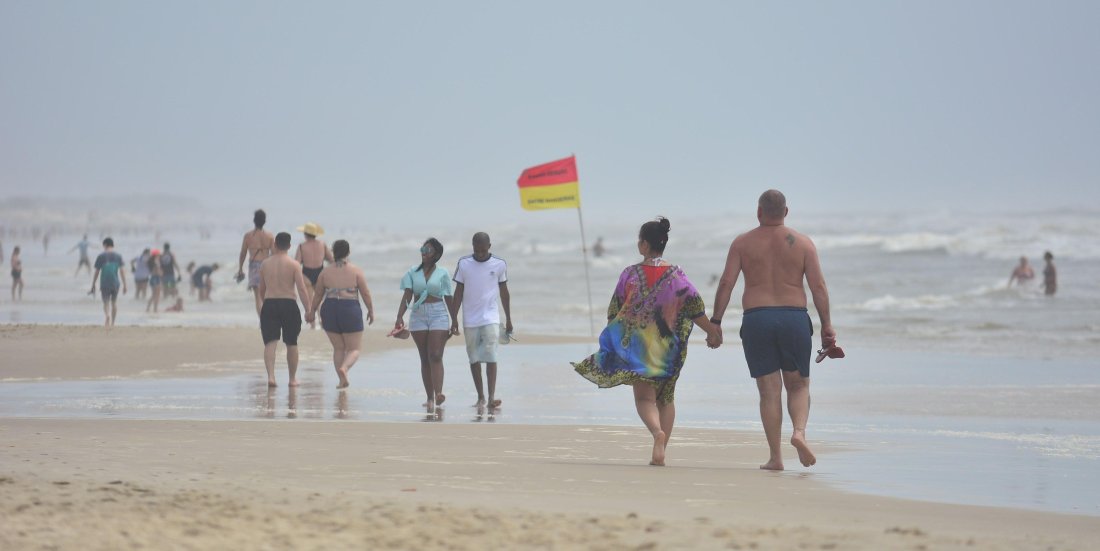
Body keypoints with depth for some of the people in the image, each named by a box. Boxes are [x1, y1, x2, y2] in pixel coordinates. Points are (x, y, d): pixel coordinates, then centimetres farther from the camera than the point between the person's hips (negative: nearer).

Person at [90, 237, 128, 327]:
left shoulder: (101, 256, -1)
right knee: (114, 302, 17)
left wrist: (93, 285, 8)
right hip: (115, 283, 2)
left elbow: (96, 272, 0)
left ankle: (107, 315, -30)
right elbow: (122, 271, -2)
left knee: (106, 302, 1)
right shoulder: (118, 256, 4)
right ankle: (112, 323, 23)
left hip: (104, 284, -2)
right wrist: (124, 285, 0)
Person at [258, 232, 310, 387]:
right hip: (289, 305, -1)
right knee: (291, 344, 12)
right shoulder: (294, 265, -3)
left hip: (269, 305, 2)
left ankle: (270, 375, -22)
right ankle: (293, 378, 21)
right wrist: (308, 310, -8)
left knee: (270, 342, -3)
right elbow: (302, 289, -10)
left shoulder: (265, 263, 7)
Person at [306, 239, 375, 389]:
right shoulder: (356, 271, -4)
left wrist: (312, 311, 22)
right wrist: (371, 310, 10)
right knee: (354, 349, 6)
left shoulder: (326, 272, 2)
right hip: (350, 310, -3)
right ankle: (344, 368, -23)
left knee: (338, 348, 16)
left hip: (330, 310, 3)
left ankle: (342, 380, 9)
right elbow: (365, 294, -3)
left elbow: (318, 294, 9)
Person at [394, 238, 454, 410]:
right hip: (418, 316, 2)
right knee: (425, 358, 3)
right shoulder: (413, 272, 7)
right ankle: (430, 398, 6)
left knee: (435, 356, -14)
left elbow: (449, 299, 4)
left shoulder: (442, 273, 3)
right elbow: (407, 296, -2)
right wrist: (399, 317, -14)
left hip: (438, 315, -2)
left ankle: (438, 393, -23)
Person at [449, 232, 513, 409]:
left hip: (490, 318, -2)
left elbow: (504, 293, 8)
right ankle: (480, 397, 15)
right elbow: (458, 293, 3)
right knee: (474, 358, 6)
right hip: (470, 320, 2)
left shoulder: (499, 264, 0)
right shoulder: (464, 264, 0)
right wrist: (454, 319, -1)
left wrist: (508, 319, 12)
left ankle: (492, 397, -16)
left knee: (490, 356, -12)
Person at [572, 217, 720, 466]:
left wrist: (613, 339, 15)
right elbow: (695, 308, -4)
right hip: (668, 348, 2)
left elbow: (614, 312, 1)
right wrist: (712, 331, 8)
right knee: (666, 398, 16)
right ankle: (660, 453, 13)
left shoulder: (630, 274, -6)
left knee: (644, 397, 0)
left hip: (638, 344, -2)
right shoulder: (676, 275, -3)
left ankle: (657, 431, -31)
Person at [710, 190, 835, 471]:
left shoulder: (743, 243, 4)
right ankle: (799, 431, -14)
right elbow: (819, 286, -2)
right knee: (798, 385, 14)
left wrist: (715, 322, 1)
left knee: (769, 391, 4)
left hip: (756, 320, 0)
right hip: (794, 319, 0)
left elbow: (726, 283, -3)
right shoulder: (803, 243, 4)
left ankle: (775, 456, 1)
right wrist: (827, 326, 1)